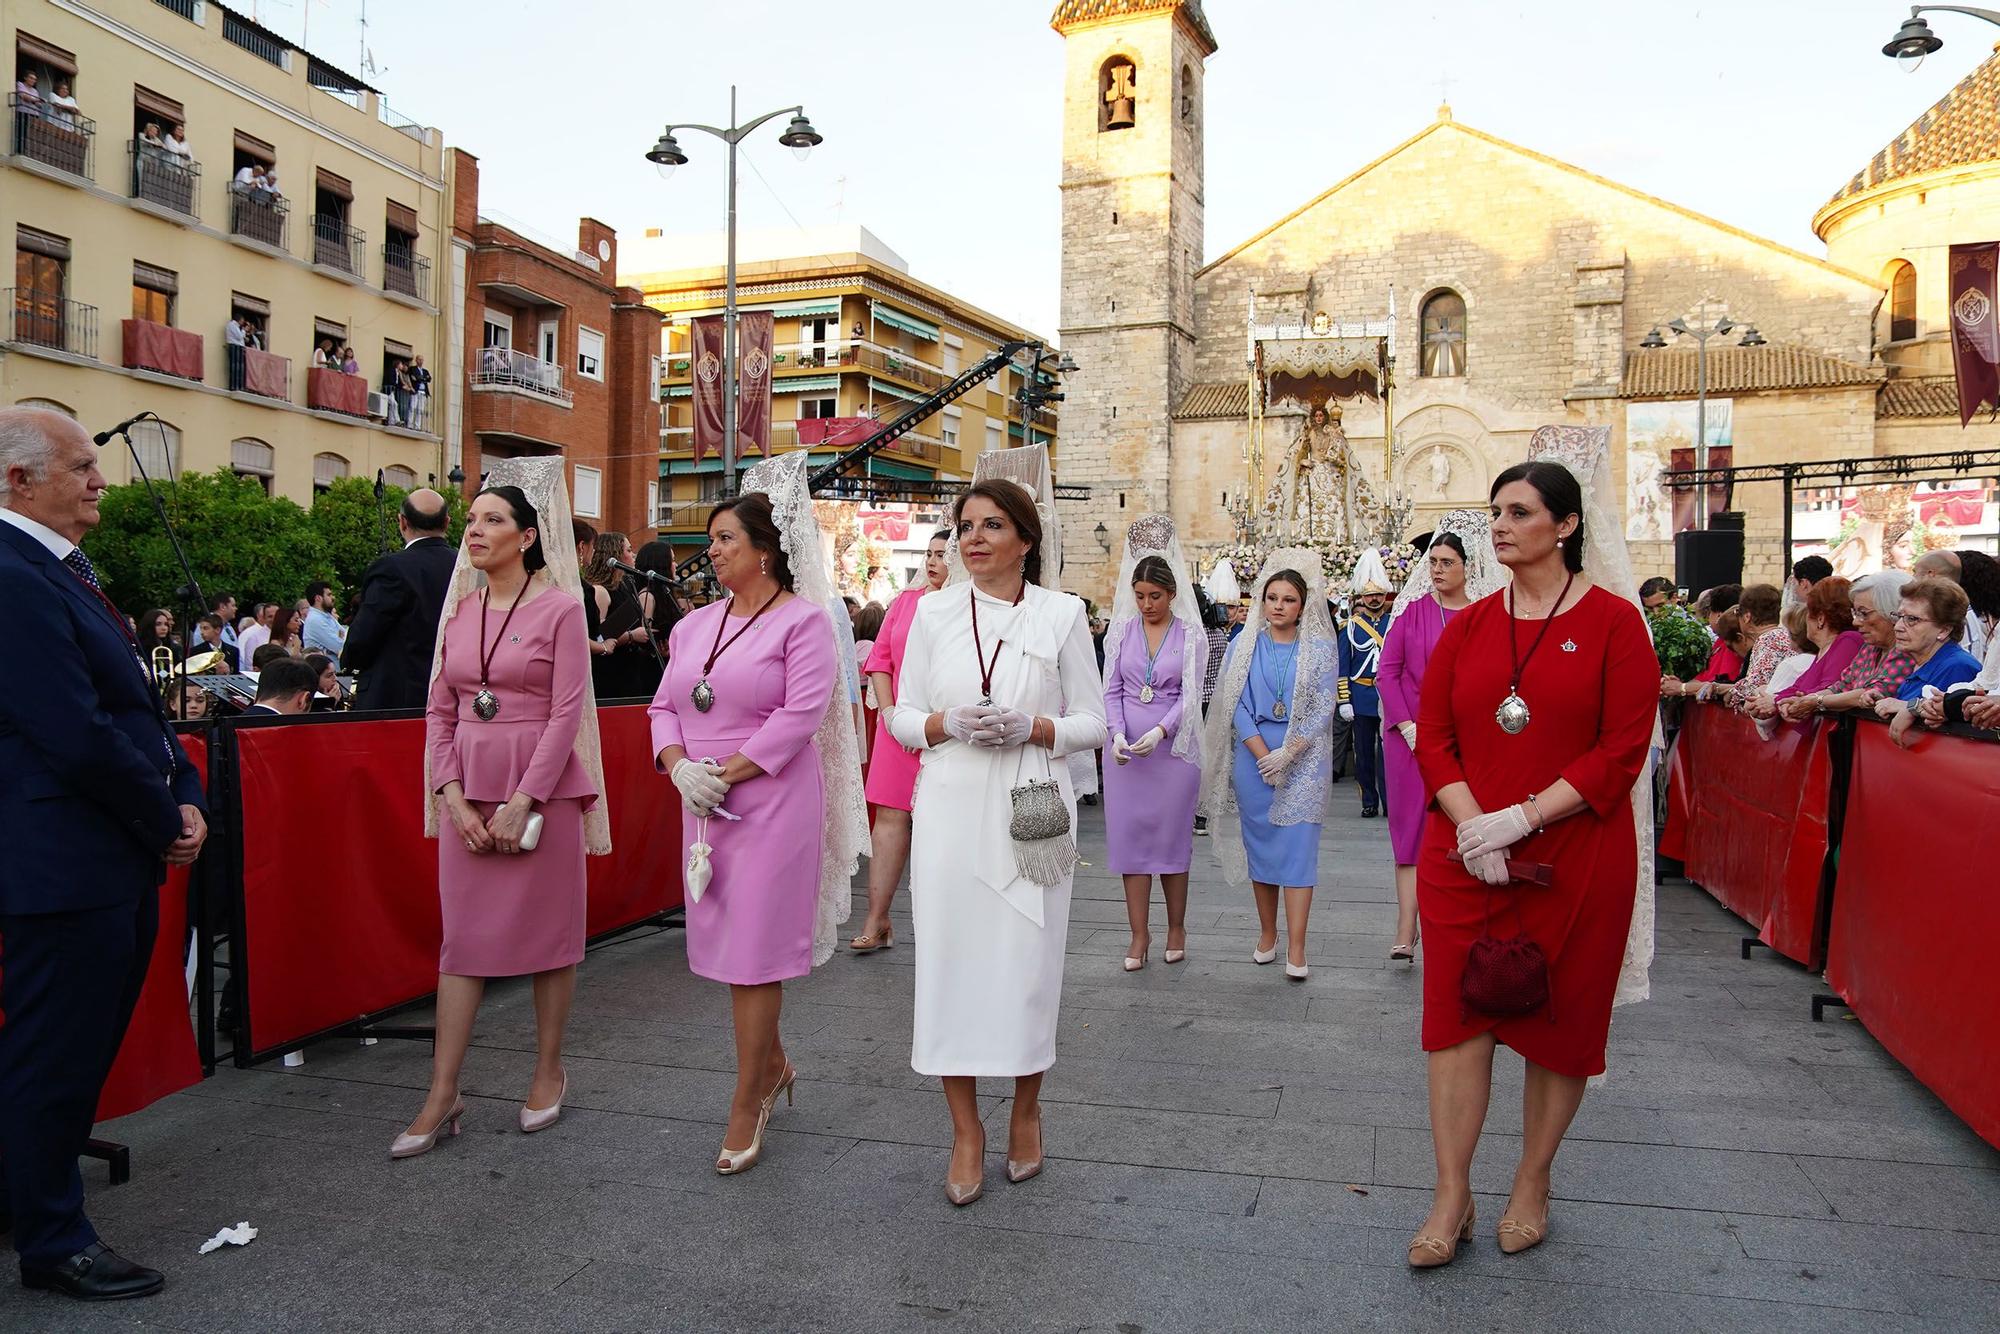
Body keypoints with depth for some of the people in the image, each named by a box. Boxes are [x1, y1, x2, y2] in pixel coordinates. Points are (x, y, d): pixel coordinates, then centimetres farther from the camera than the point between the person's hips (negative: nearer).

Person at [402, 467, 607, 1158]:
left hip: (542, 787, -4)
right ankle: (442, 1096, 12)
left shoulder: (560, 608, -6)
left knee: (548, 932, 6)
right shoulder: (460, 609, 10)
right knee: (462, 937, 6)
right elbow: (439, 711, 9)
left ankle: (548, 1073, 22)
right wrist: (452, 795, -3)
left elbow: (566, 713, -11)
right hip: (468, 789, 5)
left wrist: (522, 802, -15)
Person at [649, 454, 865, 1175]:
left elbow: (802, 714, -17)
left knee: (754, 950, -1)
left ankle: (747, 1103, 13)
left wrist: (728, 772, -17)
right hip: (706, 808, 7)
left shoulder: (804, 619, -8)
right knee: (730, 941, 15)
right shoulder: (696, 624, 12)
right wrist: (680, 766, -8)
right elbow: (665, 705, 11)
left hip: (775, 804, -7)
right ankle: (772, 1064, 35)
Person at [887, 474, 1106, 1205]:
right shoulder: (933, 612, 7)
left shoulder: (1063, 613, 3)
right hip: (950, 811, 1)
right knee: (950, 959, 1)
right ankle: (966, 1132, 19)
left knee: (1027, 961, 4)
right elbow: (903, 716, 9)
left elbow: (1093, 720, 4)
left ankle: (1025, 1112, 29)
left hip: (1031, 811, -1)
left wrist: (1032, 727, -13)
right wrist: (948, 723, -12)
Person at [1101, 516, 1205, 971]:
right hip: (1126, 751, 2)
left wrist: (1159, 731, -20)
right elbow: (1112, 690, 3)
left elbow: (1190, 694, -5)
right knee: (1129, 835, 3)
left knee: (1172, 836, 6)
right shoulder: (1122, 632, 5)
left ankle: (1176, 927, 21)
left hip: (1173, 749, -2)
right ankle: (1139, 934, 11)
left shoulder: (1190, 635, 0)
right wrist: (1117, 734, -13)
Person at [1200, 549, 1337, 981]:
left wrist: (1287, 753, -14)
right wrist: (1264, 756, -10)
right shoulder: (1245, 646, 5)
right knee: (1259, 843, 8)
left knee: (1298, 845, -6)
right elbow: (1237, 705, 0)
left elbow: (1323, 707, -4)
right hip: (1253, 755, 2)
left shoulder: (1320, 649, 1)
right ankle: (1267, 934, 20)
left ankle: (1296, 948, -6)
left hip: (1304, 758, -2)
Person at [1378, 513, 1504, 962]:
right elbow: (1386, 672, 0)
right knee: (1413, 828, 1)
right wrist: (1409, 728, -8)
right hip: (1412, 737, 0)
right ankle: (1406, 933, -1)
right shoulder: (1413, 608, 2)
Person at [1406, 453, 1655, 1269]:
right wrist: (1471, 825, -12)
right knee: (1458, 1015, 2)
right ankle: (1452, 1198, 13)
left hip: (1576, 860, -2)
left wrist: (1521, 818, -18)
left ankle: (1531, 1187, 29)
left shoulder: (1613, 621, -4)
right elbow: (1432, 736, 4)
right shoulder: (1467, 627, 7)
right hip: (1464, 856, 3)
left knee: (1560, 1021, 10)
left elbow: (1623, 749, -11)